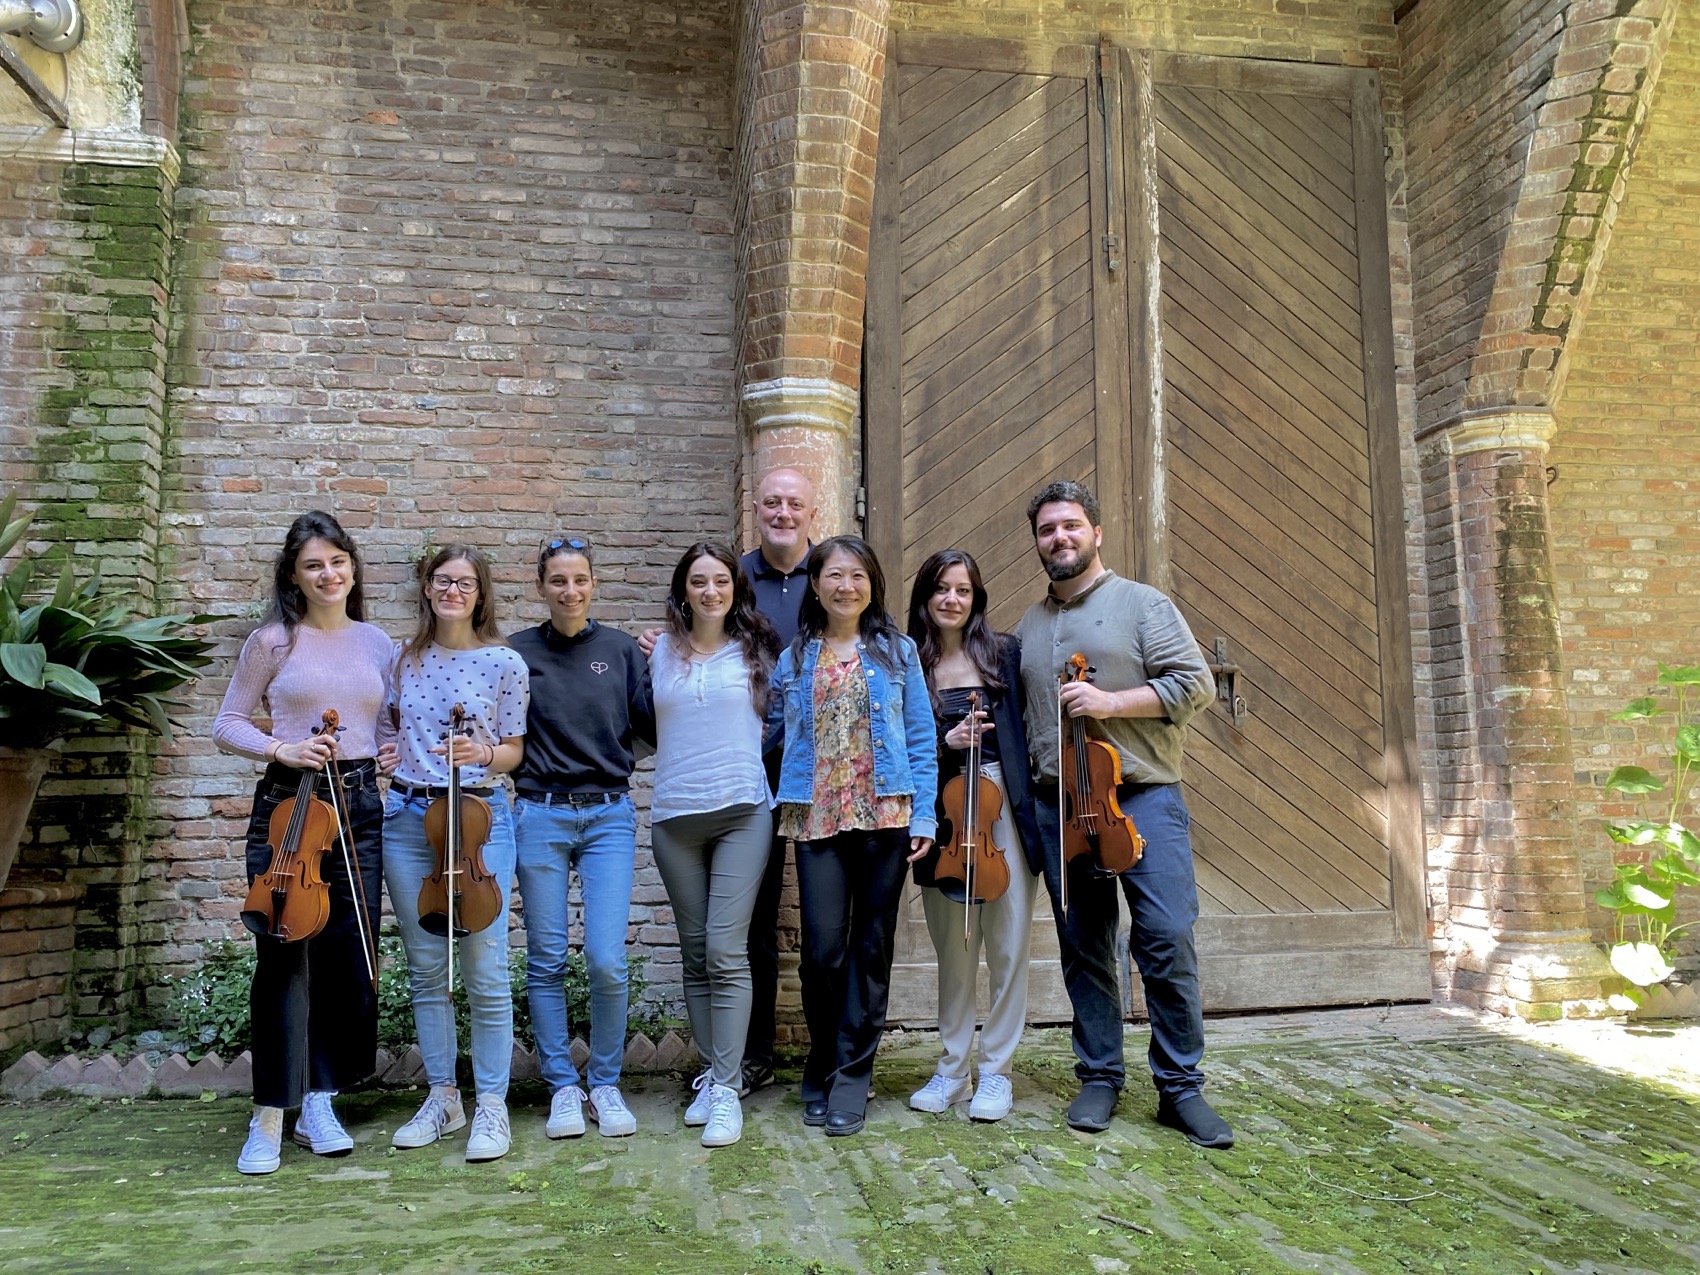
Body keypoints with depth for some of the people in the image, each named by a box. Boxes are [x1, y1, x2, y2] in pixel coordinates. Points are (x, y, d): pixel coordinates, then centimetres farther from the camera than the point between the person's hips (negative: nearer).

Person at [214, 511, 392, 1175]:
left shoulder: (376, 643, 10)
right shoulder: (274, 641, 0)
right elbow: (227, 724, 3)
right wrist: (279, 748, -14)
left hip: (359, 807, 4)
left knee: (350, 959, 7)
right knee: (284, 957, -3)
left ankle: (319, 1102, 22)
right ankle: (270, 1116, 10)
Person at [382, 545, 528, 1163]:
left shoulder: (505, 664, -1)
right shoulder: (405, 659, 8)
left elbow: (514, 750, 2)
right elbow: (394, 733, 16)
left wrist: (483, 752, -18)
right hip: (407, 817, 4)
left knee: (484, 969, -3)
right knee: (426, 967, 11)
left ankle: (491, 1104, 11)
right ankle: (442, 1097, 25)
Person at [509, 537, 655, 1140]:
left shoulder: (621, 649, 6)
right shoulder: (518, 652, 3)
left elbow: (653, 728, 4)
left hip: (609, 817, 0)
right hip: (540, 815, 0)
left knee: (607, 960, -6)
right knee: (546, 961, 6)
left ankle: (606, 1084, 14)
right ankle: (563, 1086, 21)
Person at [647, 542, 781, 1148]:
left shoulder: (756, 650, 6)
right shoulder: (661, 651, 9)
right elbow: (648, 728, 15)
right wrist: (640, 662, 9)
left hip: (741, 811, -2)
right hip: (675, 817, 3)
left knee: (726, 950, -9)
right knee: (695, 954, 9)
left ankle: (727, 1089, -2)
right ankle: (710, 1074, 21)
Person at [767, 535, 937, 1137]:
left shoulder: (897, 651, 7)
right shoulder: (794, 658, 11)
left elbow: (922, 740, 4)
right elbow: (771, 728, 15)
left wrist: (924, 816, -3)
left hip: (885, 815, 0)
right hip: (817, 817, 0)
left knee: (871, 947, 4)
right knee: (823, 948, -5)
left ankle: (849, 1078, 16)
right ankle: (822, 1069, 18)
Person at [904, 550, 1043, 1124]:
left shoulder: (1004, 652, 2)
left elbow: (1026, 728, 2)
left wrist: (1032, 812, -6)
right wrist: (946, 743, -18)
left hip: (1004, 811, 0)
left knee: (1008, 948, 4)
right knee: (953, 951, 10)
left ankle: (996, 1073, 18)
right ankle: (951, 1071, 24)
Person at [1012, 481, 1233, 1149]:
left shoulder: (1142, 603, 2)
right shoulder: (1027, 628, 17)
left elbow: (1196, 683, -6)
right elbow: (1017, 714, 24)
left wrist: (1111, 701, -15)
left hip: (1143, 798, -4)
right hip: (1058, 805, 4)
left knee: (1168, 940, -6)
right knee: (1083, 948, 8)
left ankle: (1181, 1088, 7)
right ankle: (1099, 1078, 20)